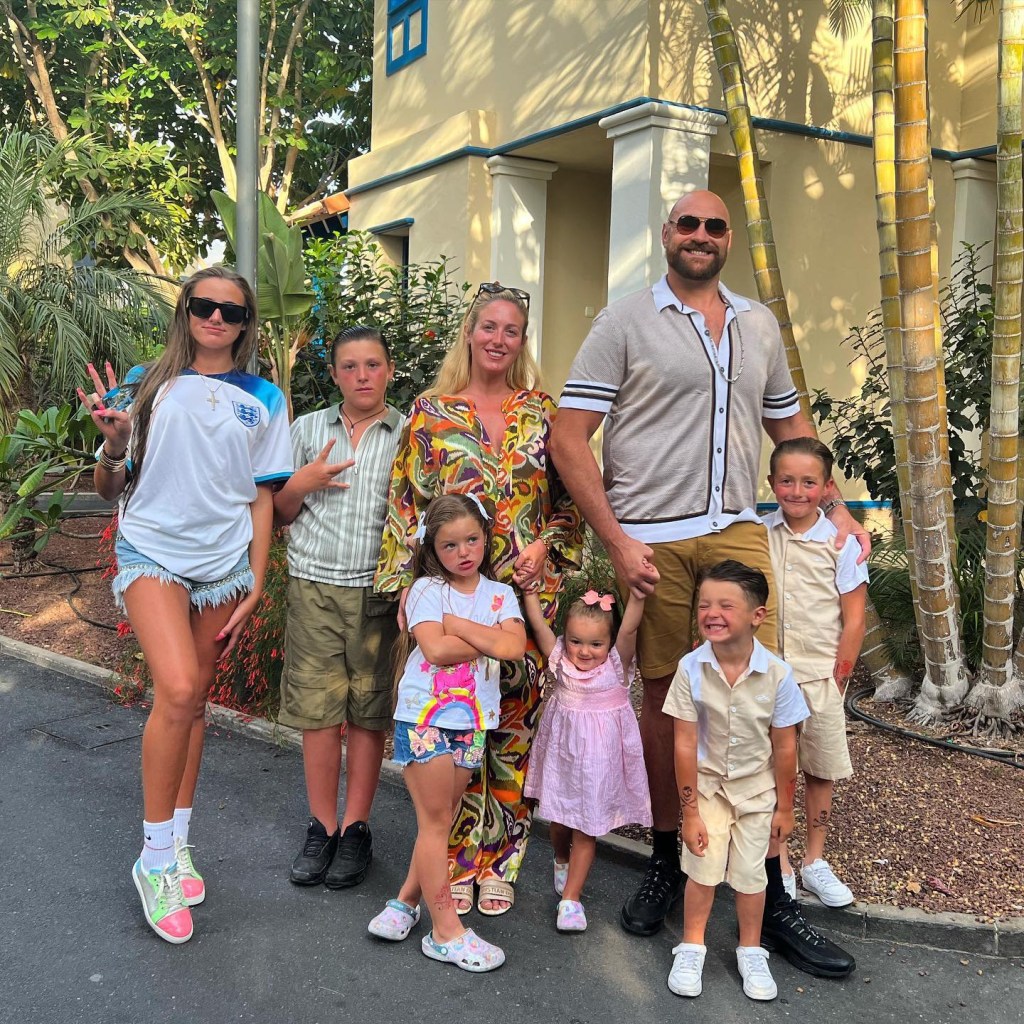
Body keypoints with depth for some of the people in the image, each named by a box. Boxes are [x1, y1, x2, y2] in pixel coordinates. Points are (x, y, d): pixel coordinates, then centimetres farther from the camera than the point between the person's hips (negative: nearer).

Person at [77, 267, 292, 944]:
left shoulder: (263, 400, 7)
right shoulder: (147, 385, 4)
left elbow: (262, 499, 8)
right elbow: (110, 489, 6)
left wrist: (256, 584, 2)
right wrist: (113, 444, -14)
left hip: (225, 564, 2)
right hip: (152, 552, -2)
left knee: (194, 701, 8)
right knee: (178, 689, -20)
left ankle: (179, 844, 26)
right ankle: (155, 856, -3)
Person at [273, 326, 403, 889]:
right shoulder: (308, 430, 12)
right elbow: (278, 511, 16)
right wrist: (304, 481, -5)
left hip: (378, 590, -1)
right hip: (314, 584, 2)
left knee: (368, 711, 4)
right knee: (318, 708, 3)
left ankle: (355, 829, 17)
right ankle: (321, 828, 17)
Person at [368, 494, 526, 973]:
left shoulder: (500, 593, 5)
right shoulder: (427, 589, -5)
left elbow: (515, 647, -14)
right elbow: (435, 649, -21)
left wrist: (456, 623, -14)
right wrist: (490, 639, -11)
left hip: (471, 721, 4)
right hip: (424, 716, -4)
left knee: (441, 820, 12)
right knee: (435, 821, 2)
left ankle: (406, 901, 27)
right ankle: (445, 932, 8)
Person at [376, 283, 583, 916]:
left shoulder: (541, 413, 9)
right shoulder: (430, 413, 4)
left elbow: (568, 496, 10)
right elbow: (406, 507, 3)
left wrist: (546, 547, -7)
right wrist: (408, 590, -2)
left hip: (527, 593, 2)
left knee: (516, 728, 6)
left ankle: (500, 864, 21)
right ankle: (453, 866, 17)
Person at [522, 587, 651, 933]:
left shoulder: (616, 664, -13)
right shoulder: (560, 661, -8)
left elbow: (629, 629, -28)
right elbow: (538, 623, -15)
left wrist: (638, 593, -43)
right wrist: (529, 587, -24)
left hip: (599, 756, -3)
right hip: (563, 749, 3)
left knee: (587, 826, 4)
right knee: (558, 817, 18)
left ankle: (571, 898, 14)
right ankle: (561, 860, 49)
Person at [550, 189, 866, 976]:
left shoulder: (759, 325, 17)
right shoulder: (625, 322, 2)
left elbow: (789, 421, 26)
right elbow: (569, 437, -4)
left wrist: (835, 507, 14)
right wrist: (617, 542, -11)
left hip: (738, 532, 4)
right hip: (651, 543, -3)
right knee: (663, 697, 7)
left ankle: (771, 892, 11)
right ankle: (667, 859, 26)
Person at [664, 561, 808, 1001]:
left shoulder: (777, 673, -22)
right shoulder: (691, 668, -22)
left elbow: (784, 747, -11)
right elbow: (685, 745, -17)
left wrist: (784, 807, -1)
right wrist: (690, 812, -13)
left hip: (756, 787, 0)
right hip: (707, 783, 0)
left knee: (750, 874, 10)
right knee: (702, 869, 5)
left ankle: (750, 952, 33)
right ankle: (692, 948, 27)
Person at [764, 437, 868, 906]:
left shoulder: (840, 541, -6)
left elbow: (854, 618, -3)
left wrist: (837, 680, -4)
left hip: (819, 676, 0)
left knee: (821, 770, 11)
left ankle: (814, 861, 28)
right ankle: (779, 863, 22)